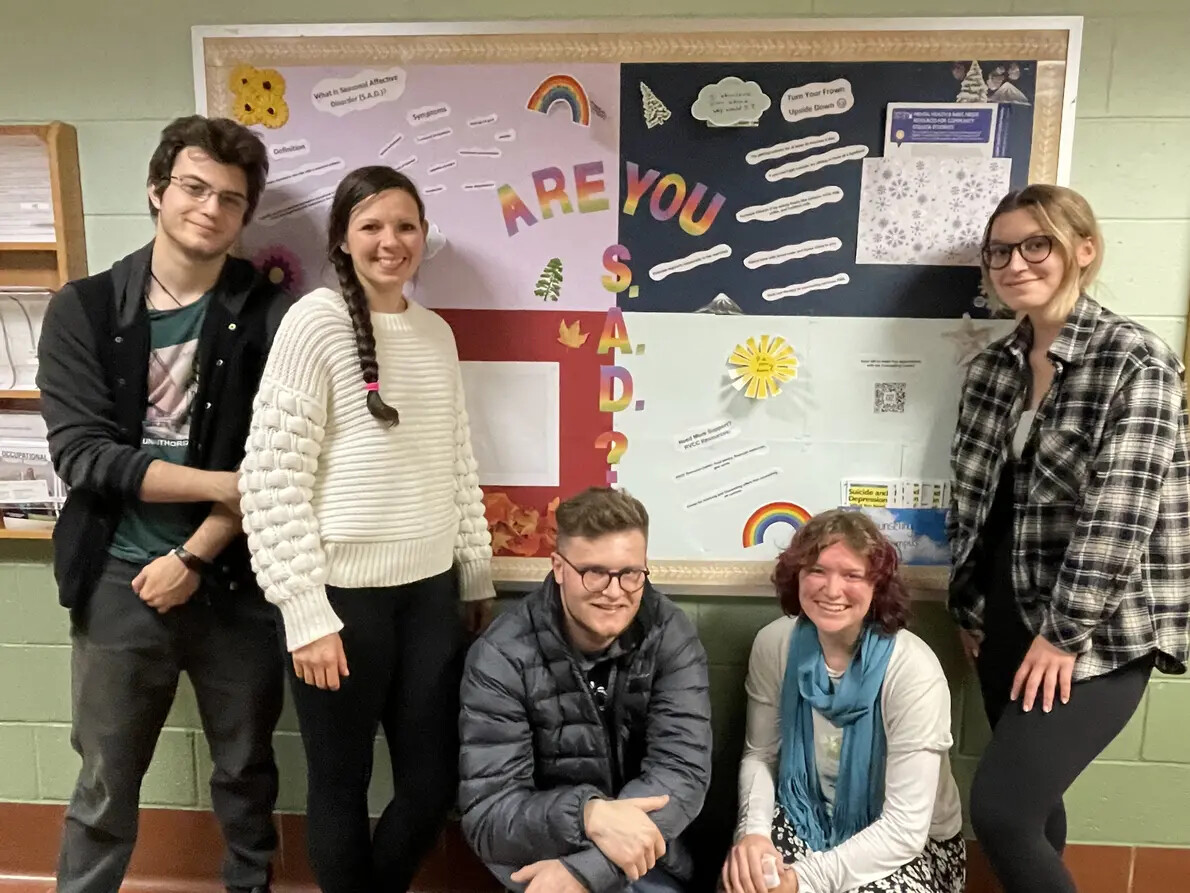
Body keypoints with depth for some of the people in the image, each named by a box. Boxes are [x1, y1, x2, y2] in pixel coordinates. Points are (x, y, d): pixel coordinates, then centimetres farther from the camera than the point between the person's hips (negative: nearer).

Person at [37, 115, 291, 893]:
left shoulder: (270, 316, -3)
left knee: (247, 769, 17)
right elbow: (82, 455, -9)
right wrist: (225, 485, -16)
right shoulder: (84, 310, 0)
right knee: (104, 784, 15)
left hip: (235, 580, 0)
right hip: (119, 579, 0)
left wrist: (192, 556, -12)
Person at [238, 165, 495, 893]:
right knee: (341, 788, 12)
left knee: (434, 785, 14)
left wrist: (480, 582, 14)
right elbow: (271, 479, -12)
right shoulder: (315, 322, -8)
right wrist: (306, 613, -13)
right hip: (343, 593, -5)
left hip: (430, 590, 6)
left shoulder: (437, 333, 9)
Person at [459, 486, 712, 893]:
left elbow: (682, 772, -19)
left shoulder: (671, 638, -11)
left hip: (644, 852, 3)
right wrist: (587, 815, -38)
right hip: (538, 856, -3)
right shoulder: (502, 657, -17)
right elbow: (486, 813, -20)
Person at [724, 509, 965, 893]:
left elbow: (904, 827, -23)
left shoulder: (913, 671, -25)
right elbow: (760, 755, -1)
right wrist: (753, 830, -20)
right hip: (807, 819, 3)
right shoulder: (774, 644, -12)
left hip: (912, 844, -3)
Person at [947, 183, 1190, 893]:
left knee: (1000, 809, -12)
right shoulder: (993, 367, 7)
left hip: (1095, 632, -6)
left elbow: (1119, 514, -17)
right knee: (1031, 800, 16)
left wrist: (1064, 634, -17)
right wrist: (971, 608, 10)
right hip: (1009, 619, 6)